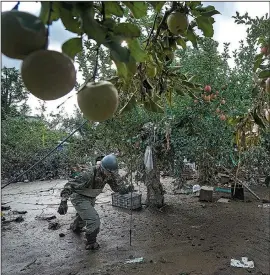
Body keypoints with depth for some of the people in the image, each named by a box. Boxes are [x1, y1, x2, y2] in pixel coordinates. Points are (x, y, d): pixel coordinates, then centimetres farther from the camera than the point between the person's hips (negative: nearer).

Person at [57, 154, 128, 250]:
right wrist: (63, 201, -40)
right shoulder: (88, 174, -37)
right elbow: (70, 185, -34)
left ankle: (75, 227, 65)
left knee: (84, 215, 33)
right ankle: (91, 244, 6)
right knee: (94, 220, -18)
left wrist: (116, 176, -31)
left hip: (90, 198, 8)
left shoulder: (108, 174, -16)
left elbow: (117, 188, -16)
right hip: (79, 198, -8)